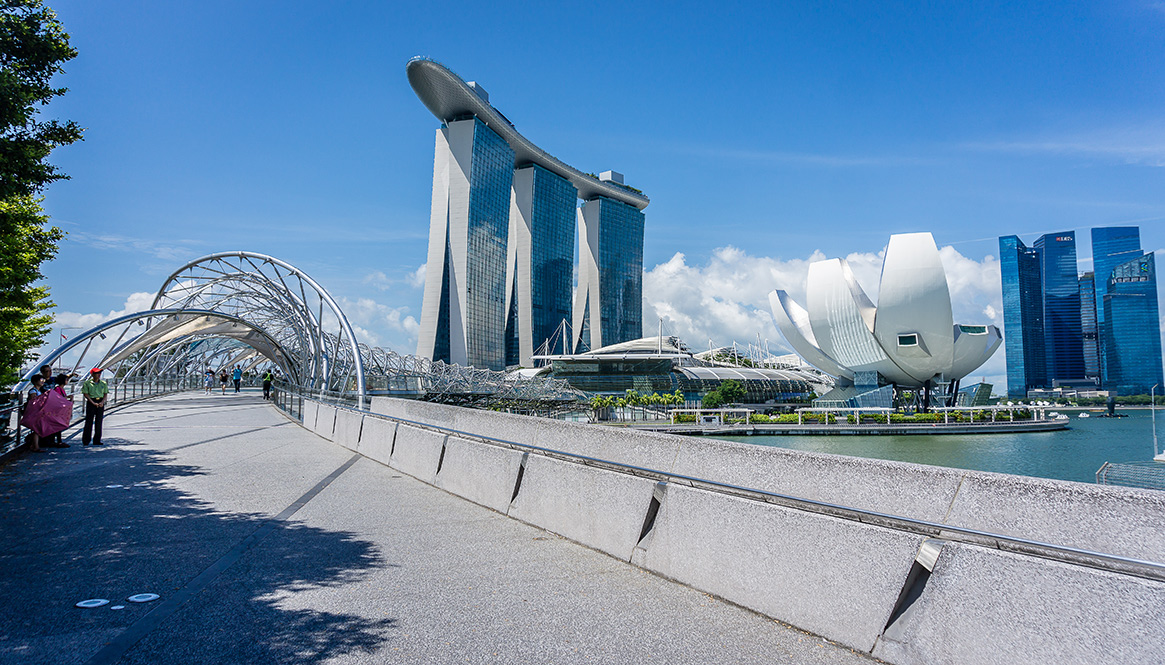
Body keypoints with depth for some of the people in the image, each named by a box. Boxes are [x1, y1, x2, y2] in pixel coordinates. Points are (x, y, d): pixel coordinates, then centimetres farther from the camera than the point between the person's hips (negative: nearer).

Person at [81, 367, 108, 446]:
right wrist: (93, 403, -15)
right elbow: (85, 394, -6)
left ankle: (97, 440, 9)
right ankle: (86, 440, 4)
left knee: (99, 422, 3)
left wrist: (102, 402, -8)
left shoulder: (103, 383, 8)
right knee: (89, 421, -4)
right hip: (91, 402, -3)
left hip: (100, 403, 3)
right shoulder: (87, 383, -2)